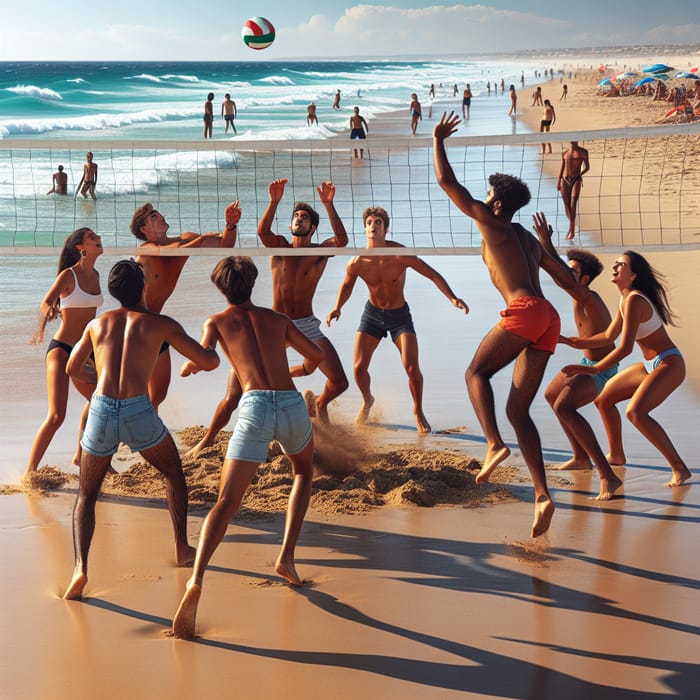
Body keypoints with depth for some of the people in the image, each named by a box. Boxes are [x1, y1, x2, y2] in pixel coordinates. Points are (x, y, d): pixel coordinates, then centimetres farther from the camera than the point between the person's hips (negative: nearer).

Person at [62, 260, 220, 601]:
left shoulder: (97, 323, 16)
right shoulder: (161, 324, 8)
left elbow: (72, 369, 30)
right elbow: (210, 362, 7)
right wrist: (209, 348, 31)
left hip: (101, 411, 2)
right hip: (139, 413, -1)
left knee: (86, 496, 17)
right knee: (174, 474, 28)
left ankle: (80, 567, -5)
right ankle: (182, 549, 30)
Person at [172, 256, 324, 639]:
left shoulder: (217, 321, 17)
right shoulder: (277, 318, 24)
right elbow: (317, 355, 30)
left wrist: (186, 368, 22)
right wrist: (303, 368, 53)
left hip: (255, 407, -2)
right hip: (292, 403, 2)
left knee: (226, 503, -7)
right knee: (303, 470, 33)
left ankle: (196, 582, -29)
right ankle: (287, 555, 19)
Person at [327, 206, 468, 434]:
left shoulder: (400, 255, -25)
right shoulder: (357, 264, -17)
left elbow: (432, 275, -18)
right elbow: (347, 285, 6)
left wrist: (453, 298, -29)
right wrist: (337, 308, -9)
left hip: (400, 315, -2)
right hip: (372, 313, 2)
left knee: (412, 368, -16)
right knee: (359, 368, -4)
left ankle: (418, 412, 10)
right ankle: (367, 401, 30)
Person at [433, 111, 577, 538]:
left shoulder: (491, 223, 8)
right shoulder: (530, 239, 28)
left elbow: (447, 182, 9)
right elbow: (568, 280, 30)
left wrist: (438, 141, 20)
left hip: (525, 310, -8)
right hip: (548, 318, 8)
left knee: (477, 372, 5)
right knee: (518, 409, 6)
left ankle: (494, 443, -20)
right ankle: (543, 495, -6)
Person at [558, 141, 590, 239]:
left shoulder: (583, 152, 5)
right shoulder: (565, 153, 13)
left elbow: (587, 167, 8)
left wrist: (579, 174, -8)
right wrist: (559, 182, 11)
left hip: (576, 180, -3)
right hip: (565, 180, 3)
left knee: (573, 204, -14)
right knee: (567, 205, 4)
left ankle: (571, 230, -13)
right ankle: (572, 227, 21)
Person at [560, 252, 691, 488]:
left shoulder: (634, 300, -22)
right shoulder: (625, 299, 8)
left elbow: (625, 348, -28)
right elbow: (608, 337, 17)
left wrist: (594, 369, -30)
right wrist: (574, 342, 14)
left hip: (669, 364, -10)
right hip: (651, 365, 10)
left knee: (635, 412, -29)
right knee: (603, 399, 16)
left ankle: (679, 469, -22)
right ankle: (616, 455, 34)